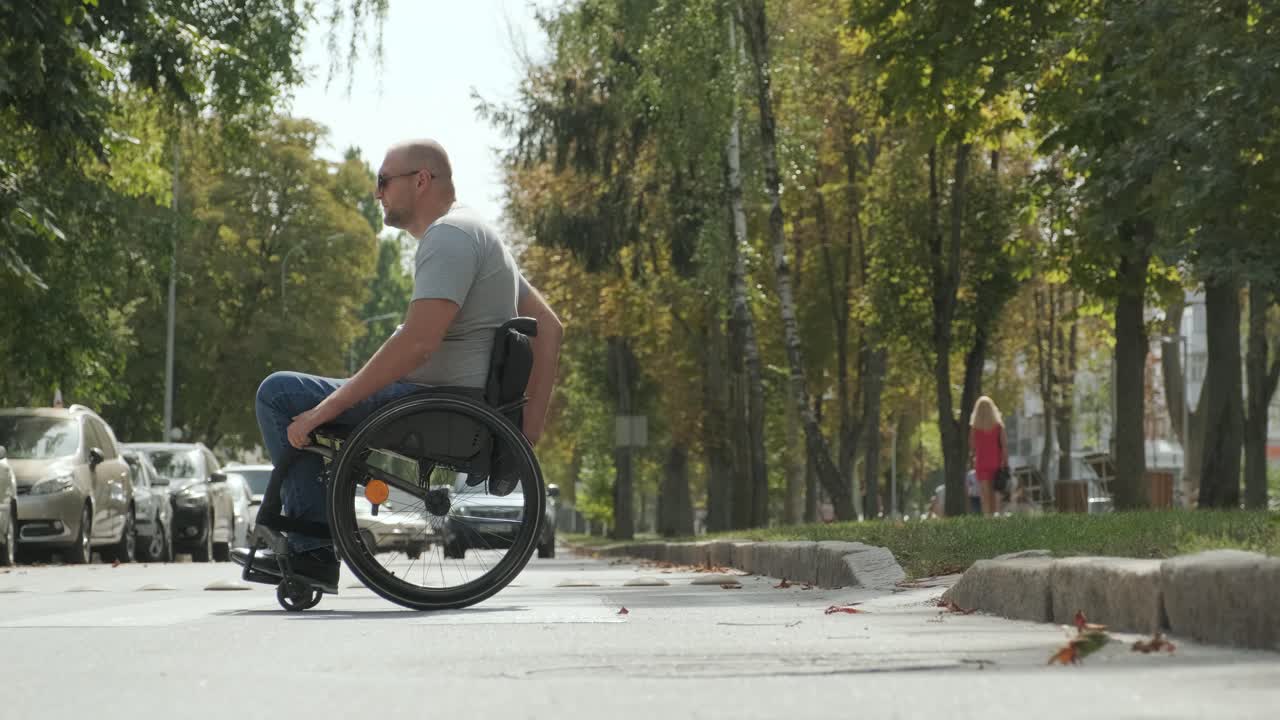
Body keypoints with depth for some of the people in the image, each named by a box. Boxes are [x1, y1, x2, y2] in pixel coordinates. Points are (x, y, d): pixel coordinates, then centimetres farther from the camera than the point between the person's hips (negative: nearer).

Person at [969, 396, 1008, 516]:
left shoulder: (974, 426, -4)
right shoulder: (998, 424, -3)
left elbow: (972, 446, -1)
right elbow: (1004, 444, -5)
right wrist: (1005, 462, -3)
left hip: (981, 462, -1)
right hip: (996, 462, 1)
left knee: (985, 495, -3)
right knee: (995, 494, 11)